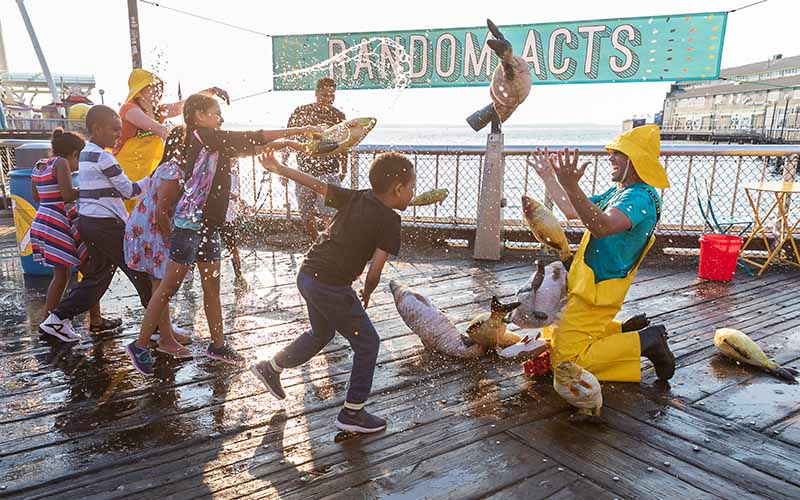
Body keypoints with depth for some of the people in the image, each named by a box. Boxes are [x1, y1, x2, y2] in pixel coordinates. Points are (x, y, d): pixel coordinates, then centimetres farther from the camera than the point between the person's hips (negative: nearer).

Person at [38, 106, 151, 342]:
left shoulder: (85, 154, 15)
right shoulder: (103, 157, -14)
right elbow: (128, 190, -12)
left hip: (87, 222, 9)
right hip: (106, 224, -9)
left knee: (96, 275, 15)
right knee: (140, 271, 0)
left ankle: (58, 318, 13)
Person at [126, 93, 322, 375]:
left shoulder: (215, 144, 14)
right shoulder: (200, 136, -10)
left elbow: (244, 149, 16)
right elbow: (250, 139, -14)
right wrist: (298, 130, -12)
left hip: (209, 225, 9)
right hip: (190, 223, -9)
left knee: (212, 285, 13)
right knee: (169, 287, -1)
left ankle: (218, 345, 24)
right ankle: (140, 346, 12)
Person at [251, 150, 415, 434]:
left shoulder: (355, 198, 7)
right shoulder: (389, 219, -12)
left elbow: (317, 185, 10)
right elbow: (375, 270, -16)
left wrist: (279, 169, 19)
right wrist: (367, 294, 4)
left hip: (308, 274, 8)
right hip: (332, 286, -8)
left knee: (321, 333, 32)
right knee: (367, 344, 9)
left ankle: (271, 368, 45)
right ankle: (352, 413, 17)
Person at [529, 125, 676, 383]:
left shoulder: (640, 197, -20)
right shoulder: (619, 192, 12)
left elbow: (601, 226, -41)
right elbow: (573, 212, 21)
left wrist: (572, 187, -54)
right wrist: (548, 178, 21)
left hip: (596, 292, -10)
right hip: (583, 285, 10)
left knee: (566, 362, -13)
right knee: (552, 339, 25)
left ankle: (645, 341, -1)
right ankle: (627, 331, 23)